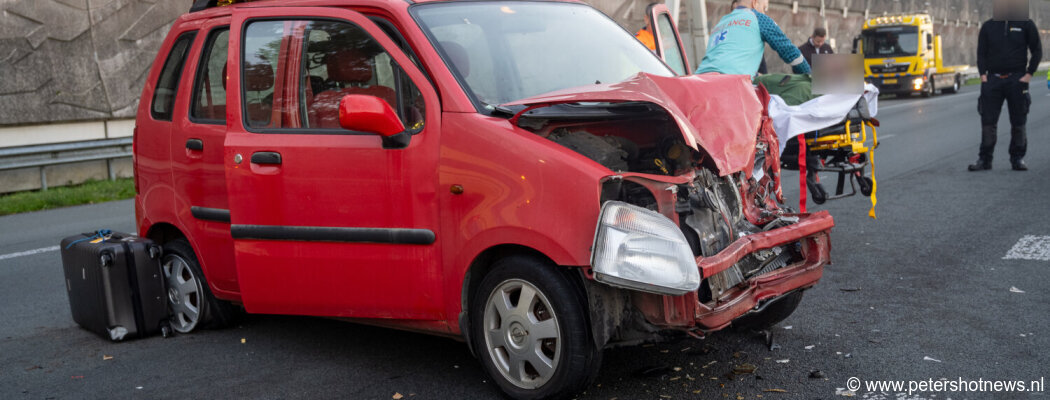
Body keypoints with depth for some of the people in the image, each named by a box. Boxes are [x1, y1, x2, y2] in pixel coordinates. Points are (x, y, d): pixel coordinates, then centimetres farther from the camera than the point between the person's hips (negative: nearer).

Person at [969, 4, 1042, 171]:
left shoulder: (1025, 24, 3)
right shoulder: (988, 26, 9)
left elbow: (1037, 51, 5)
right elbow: (981, 53, 11)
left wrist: (1029, 74, -5)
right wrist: (983, 74, -1)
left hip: (1017, 80, -1)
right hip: (992, 79, 1)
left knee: (1018, 123, 3)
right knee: (988, 121, -2)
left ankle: (1018, 159, 12)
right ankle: (985, 159, 3)